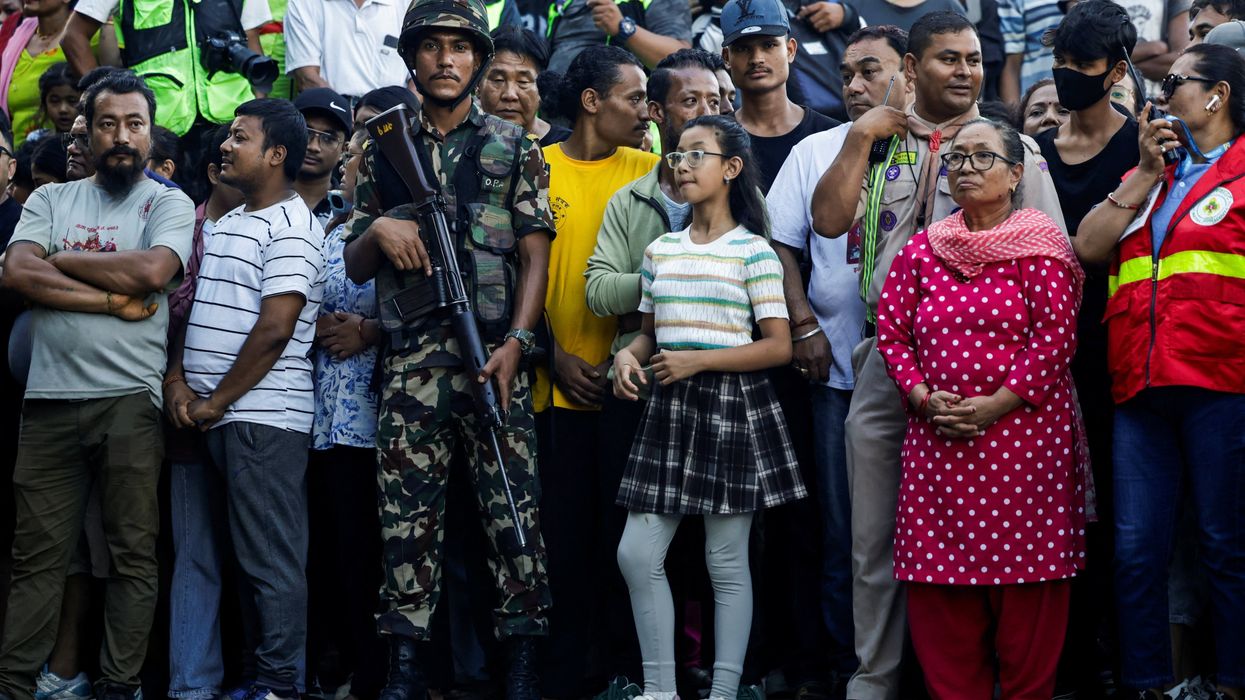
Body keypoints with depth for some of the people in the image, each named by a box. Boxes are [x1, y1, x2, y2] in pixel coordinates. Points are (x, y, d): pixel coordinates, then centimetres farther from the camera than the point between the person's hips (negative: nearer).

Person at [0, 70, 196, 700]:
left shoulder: (169, 205, 7)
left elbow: (152, 270, -13)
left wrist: (61, 258, -2)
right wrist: (113, 299, -8)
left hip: (130, 401, -2)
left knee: (133, 553, 0)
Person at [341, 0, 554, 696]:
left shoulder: (514, 146, 9)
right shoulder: (384, 151, 15)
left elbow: (535, 254, 3)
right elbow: (355, 266, 16)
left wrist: (515, 341, -10)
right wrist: (378, 229, -6)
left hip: (494, 353, -2)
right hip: (410, 357, 2)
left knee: (514, 508, -4)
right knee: (407, 514, 1)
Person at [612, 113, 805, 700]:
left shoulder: (753, 251, -6)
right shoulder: (660, 251, 10)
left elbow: (779, 347, -9)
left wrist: (698, 361, -16)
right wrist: (629, 354, -4)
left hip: (732, 405, -5)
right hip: (669, 407, 5)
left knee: (727, 563, 1)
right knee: (637, 554, 1)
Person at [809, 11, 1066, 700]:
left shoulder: (1015, 147, 5)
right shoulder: (878, 143, 13)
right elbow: (828, 221, 0)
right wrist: (859, 139, -5)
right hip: (886, 360, 3)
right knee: (876, 536, 7)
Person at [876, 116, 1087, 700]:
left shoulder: (1039, 243, 0)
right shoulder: (922, 248, 12)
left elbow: (1057, 334, -8)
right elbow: (891, 329, 9)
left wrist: (995, 405, -14)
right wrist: (923, 398, -7)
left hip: (1023, 430, -4)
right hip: (937, 436, 4)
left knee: (1024, 583, -1)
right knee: (941, 594, 4)